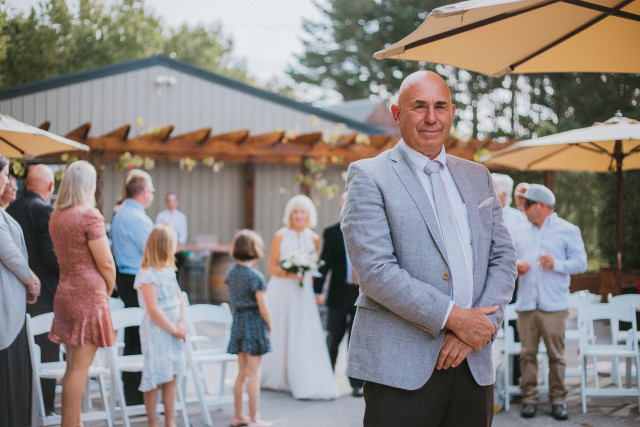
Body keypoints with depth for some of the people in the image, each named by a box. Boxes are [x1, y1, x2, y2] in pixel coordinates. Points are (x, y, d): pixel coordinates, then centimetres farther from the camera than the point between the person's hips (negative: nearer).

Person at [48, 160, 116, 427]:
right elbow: (106, 263, -13)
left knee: (73, 366, 15)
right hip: (88, 295, -8)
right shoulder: (89, 215, -13)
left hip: (65, 292, 8)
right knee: (79, 368, -5)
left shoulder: (56, 216, 10)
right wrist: (108, 289, 6)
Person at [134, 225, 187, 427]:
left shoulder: (169, 271, 10)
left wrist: (182, 323, -3)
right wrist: (175, 329, -12)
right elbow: (154, 311, -19)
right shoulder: (148, 275, -17)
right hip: (156, 332, -8)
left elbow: (179, 298, 13)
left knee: (171, 379, 11)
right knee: (154, 381, 0)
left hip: (173, 331, 8)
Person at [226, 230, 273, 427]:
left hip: (238, 321, 7)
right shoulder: (255, 276, -17)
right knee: (254, 373, 0)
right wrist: (270, 326, -1)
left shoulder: (232, 273, 3)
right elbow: (262, 307, -15)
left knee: (242, 372, 17)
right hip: (254, 323, -7)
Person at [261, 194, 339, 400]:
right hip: (281, 292, -1)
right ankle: (275, 378, 20)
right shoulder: (280, 236, -1)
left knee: (304, 336, -3)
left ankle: (306, 383, -1)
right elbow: (272, 267, 0)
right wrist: (288, 273, -16)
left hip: (303, 293, 2)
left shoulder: (313, 238, 6)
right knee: (278, 334, 5)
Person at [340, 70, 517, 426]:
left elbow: (503, 258, 12)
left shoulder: (477, 177, 17)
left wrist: (482, 324, -6)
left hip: (473, 366, 5)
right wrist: (453, 317, -15)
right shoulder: (369, 177, 0)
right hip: (402, 367, -5)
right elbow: (375, 269, -11)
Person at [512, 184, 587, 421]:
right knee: (527, 353, 1)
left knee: (556, 354, -3)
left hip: (553, 305, -3)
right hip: (526, 303, 4)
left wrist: (556, 264, -14)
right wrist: (516, 266, -1)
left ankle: (558, 399, 6)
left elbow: (580, 263, 1)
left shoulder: (568, 231, 5)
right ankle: (529, 398, 8)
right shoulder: (521, 232, 18)